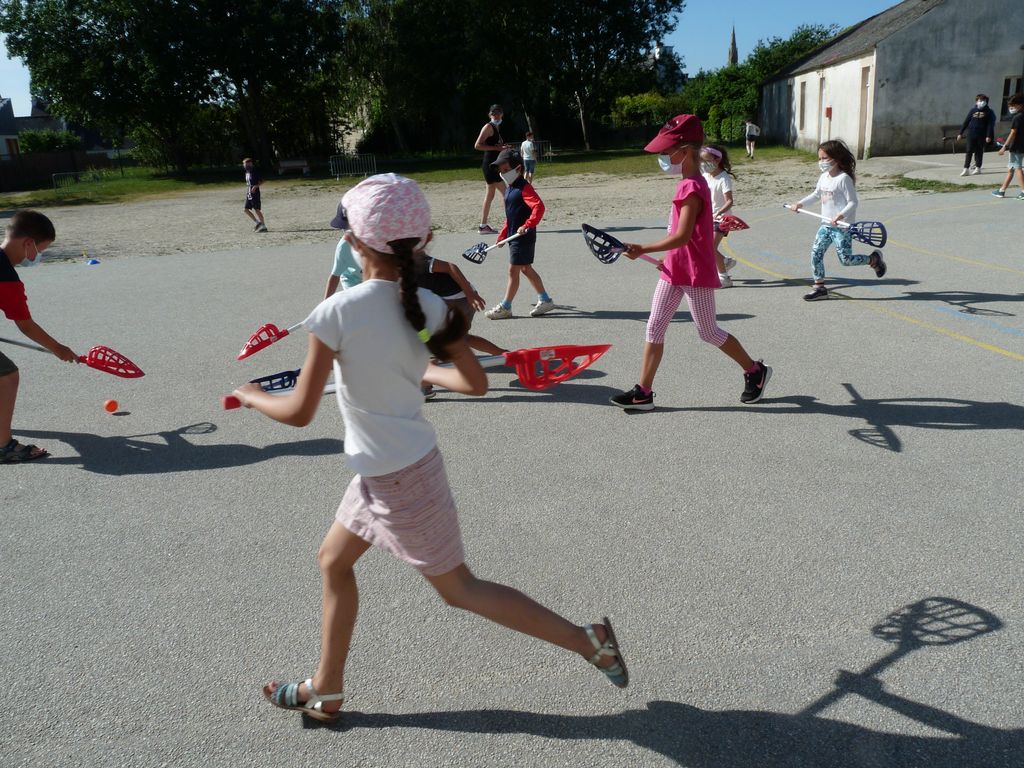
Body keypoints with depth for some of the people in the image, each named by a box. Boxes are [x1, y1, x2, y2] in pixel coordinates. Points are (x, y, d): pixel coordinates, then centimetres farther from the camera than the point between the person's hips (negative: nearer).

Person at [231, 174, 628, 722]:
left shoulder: (336, 312, -23)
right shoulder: (428, 306, -6)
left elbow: (299, 412, -18)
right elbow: (475, 382, -2)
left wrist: (249, 396, 2)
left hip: (393, 477, -7)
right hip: (390, 467, 7)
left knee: (458, 589, 9)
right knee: (333, 561, 23)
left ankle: (587, 640, 14)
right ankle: (325, 691, 39)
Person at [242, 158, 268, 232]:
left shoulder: (255, 171, -11)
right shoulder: (247, 172, 13)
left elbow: (261, 181, -15)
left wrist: (256, 186, -28)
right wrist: (247, 191, 20)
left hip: (255, 194, -8)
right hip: (249, 194, 8)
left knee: (257, 210, -7)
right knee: (246, 209, 4)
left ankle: (264, 226, 0)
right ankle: (257, 222, 14)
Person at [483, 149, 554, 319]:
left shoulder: (524, 188, -15)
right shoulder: (509, 189, 15)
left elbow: (539, 206, -28)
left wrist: (527, 225, -34)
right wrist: (502, 235, 22)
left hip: (524, 237, -10)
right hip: (514, 236, 10)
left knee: (513, 270, -4)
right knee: (526, 269, 15)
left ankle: (505, 307, 4)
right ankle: (545, 300, 24)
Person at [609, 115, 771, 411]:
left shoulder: (691, 187, -20)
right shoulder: (690, 184, 10)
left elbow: (682, 236, -28)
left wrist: (643, 249, -30)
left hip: (695, 274, -9)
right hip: (675, 270, 9)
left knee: (709, 332, 5)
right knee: (654, 328, 5)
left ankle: (755, 371, 26)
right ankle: (643, 392, 8)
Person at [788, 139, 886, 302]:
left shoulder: (844, 179, -17)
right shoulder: (823, 177, 8)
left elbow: (853, 202, -18)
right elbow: (816, 194, 27)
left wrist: (841, 215, -32)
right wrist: (800, 203, 19)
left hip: (842, 227, -8)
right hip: (826, 225, 8)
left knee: (846, 259, -5)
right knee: (816, 253, 0)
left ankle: (874, 259, 21)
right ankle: (819, 287, 8)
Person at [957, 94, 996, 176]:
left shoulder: (989, 112, 1)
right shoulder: (973, 111, 8)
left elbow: (990, 125, -3)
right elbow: (966, 122, 10)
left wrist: (988, 136, -11)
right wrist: (960, 133, 7)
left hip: (981, 135, -1)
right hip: (971, 134, 1)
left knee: (979, 151, 6)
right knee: (969, 151, -4)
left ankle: (978, 168, 15)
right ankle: (966, 169, -6)